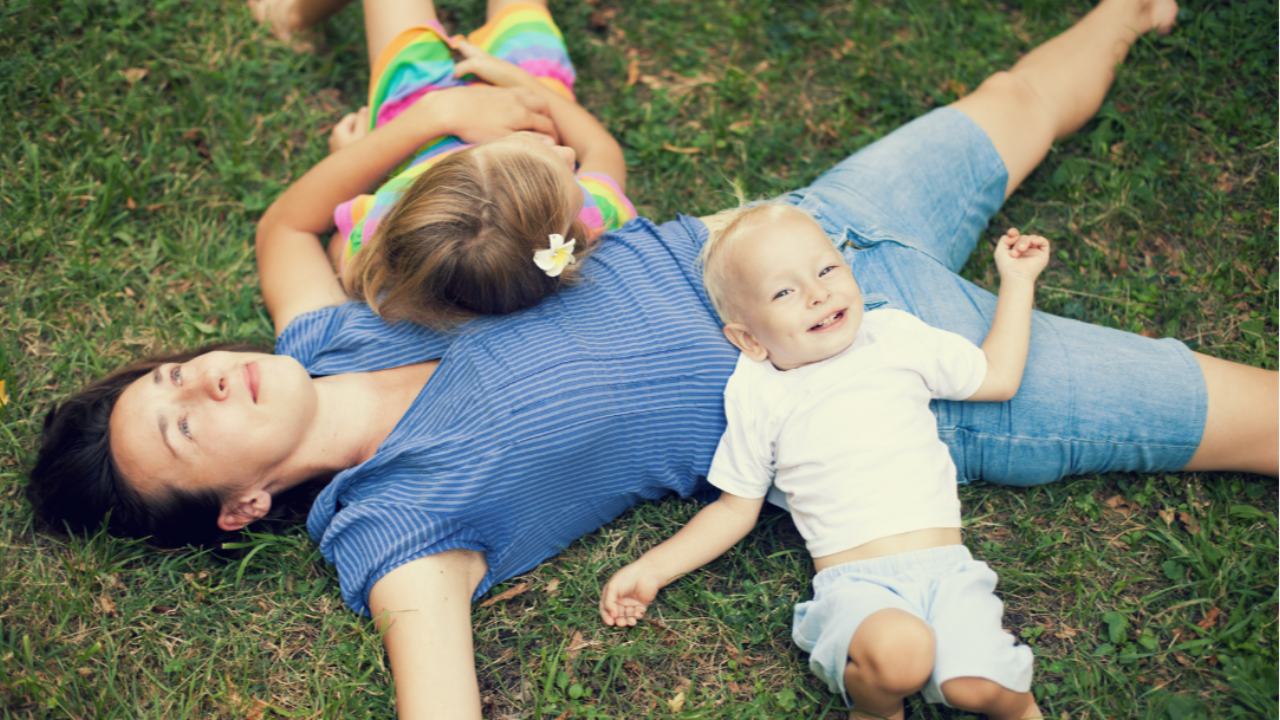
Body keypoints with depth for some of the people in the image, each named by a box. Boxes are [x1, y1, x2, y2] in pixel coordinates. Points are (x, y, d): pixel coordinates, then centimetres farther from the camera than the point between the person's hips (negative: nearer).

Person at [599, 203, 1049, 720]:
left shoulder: (897, 337, 15)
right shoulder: (758, 398, 9)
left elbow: (998, 378, 23)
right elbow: (734, 509, 15)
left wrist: (1016, 280, 25)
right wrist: (651, 569, 9)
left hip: (945, 564, 2)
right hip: (853, 583, -1)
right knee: (896, 653, -35)